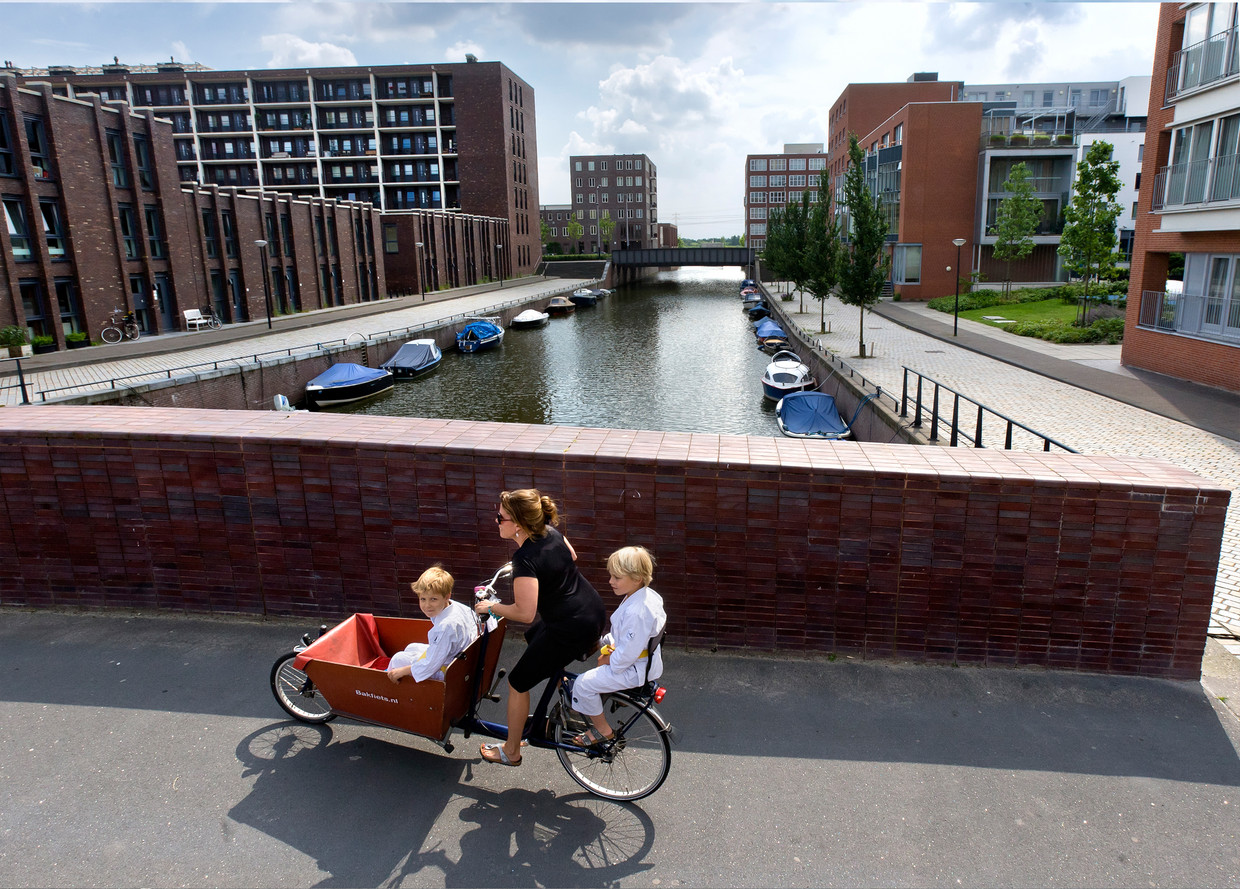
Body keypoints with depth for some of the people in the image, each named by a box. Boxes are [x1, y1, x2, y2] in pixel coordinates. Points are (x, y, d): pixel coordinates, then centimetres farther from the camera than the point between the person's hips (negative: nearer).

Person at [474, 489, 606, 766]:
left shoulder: (525, 558, -24)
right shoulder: (550, 531, -1)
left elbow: (525, 613, -26)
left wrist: (491, 608, -9)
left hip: (572, 630, -9)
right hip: (595, 611, 9)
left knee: (518, 683, 10)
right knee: (533, 638, 34)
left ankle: (511, 752, 27)